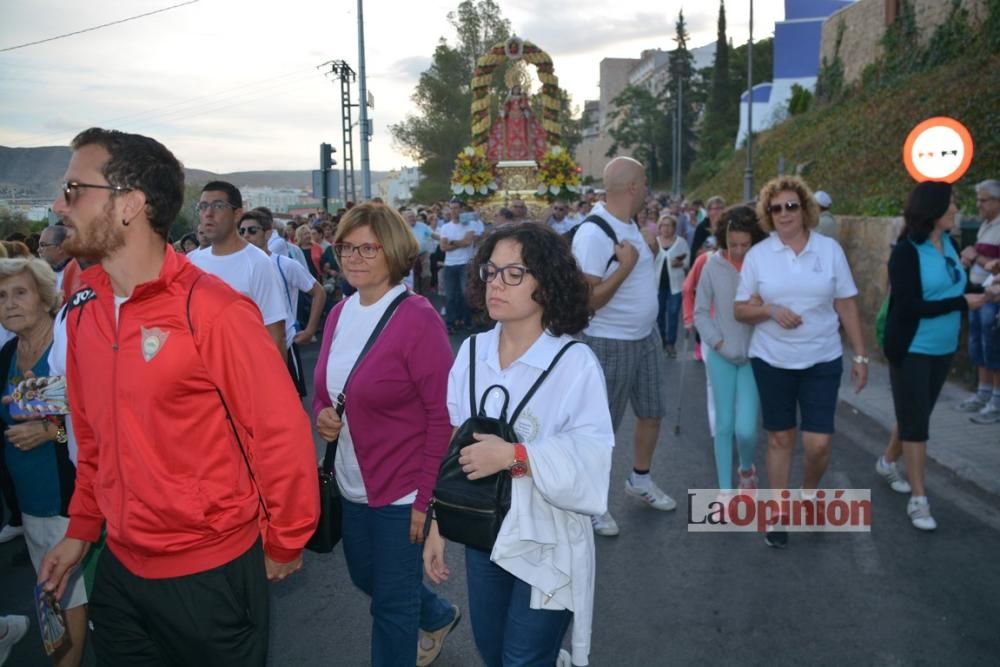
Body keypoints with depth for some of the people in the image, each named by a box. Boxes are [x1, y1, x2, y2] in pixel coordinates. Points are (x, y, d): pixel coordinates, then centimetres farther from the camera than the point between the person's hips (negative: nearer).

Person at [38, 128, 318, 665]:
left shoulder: (214, 312, -21)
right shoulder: (83, 309, 0)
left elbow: (282, 434, -16)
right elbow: (92, 434, 11)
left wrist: (283, 544, -6)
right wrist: (81, 529, 16)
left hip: (210, 572, -6)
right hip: (119, 566, 6)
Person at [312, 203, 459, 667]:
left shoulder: (418, 319, -19)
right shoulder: (339, 314, 2)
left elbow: (443, 415, -18)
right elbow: (325, 390, 15)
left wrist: (426, 498, -17)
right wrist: (322, 416, -7)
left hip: (402, 491, -8)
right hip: (352, 485, 8)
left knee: (392, 603, 8)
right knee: (366, 578, 26)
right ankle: (438, 616, 54)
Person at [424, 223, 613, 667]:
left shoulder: (576, 363, -18)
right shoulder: (472, 352, -4)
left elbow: (591, 461, -23)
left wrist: (513, 455, -28)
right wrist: (437, 525, 6)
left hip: (547, 546, -5)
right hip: (481, 536, 5)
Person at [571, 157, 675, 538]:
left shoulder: (629, 224, 5)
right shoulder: (593, 234, -23)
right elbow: (588, 301, -26)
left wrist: (649, 248, 9)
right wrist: (626, 265, -27)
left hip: (646, 335, 9)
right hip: (610, 343, -9)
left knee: (652, 412, 19)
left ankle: (639, 480, 41)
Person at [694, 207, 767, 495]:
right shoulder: (713, 265, -5)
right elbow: (700, 311, 2)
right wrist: (718, 343, -6)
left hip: (754, 356, -1)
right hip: (721, 355, 2)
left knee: (745, 428, -6)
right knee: (724, 425, 7)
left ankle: (747, 469, 28)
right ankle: (725, 491, 21)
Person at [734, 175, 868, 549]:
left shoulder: (830, 249, -1)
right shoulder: (757, 255, -2)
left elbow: (846, 305, 3)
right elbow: (741, 310, 1)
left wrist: (860, 355, 2)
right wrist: (770, 310, -19)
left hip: (822, 360, 0)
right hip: (771, 360, 0)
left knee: (818, 443, -4)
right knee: (780, 438, 9)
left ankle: (809, 493, 29)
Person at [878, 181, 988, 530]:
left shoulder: (949, 243, 2)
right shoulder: (906, 252, -18)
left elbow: (955, 287, 6)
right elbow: (909, 306, -23)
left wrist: (982, 290, -13)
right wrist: (962, 303, -20)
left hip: (944, 348, 7)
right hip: (912, 350, -7)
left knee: (917, 415, 19)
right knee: (915, 421, 1)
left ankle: (888, 462, 42)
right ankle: (918, 498, 12)